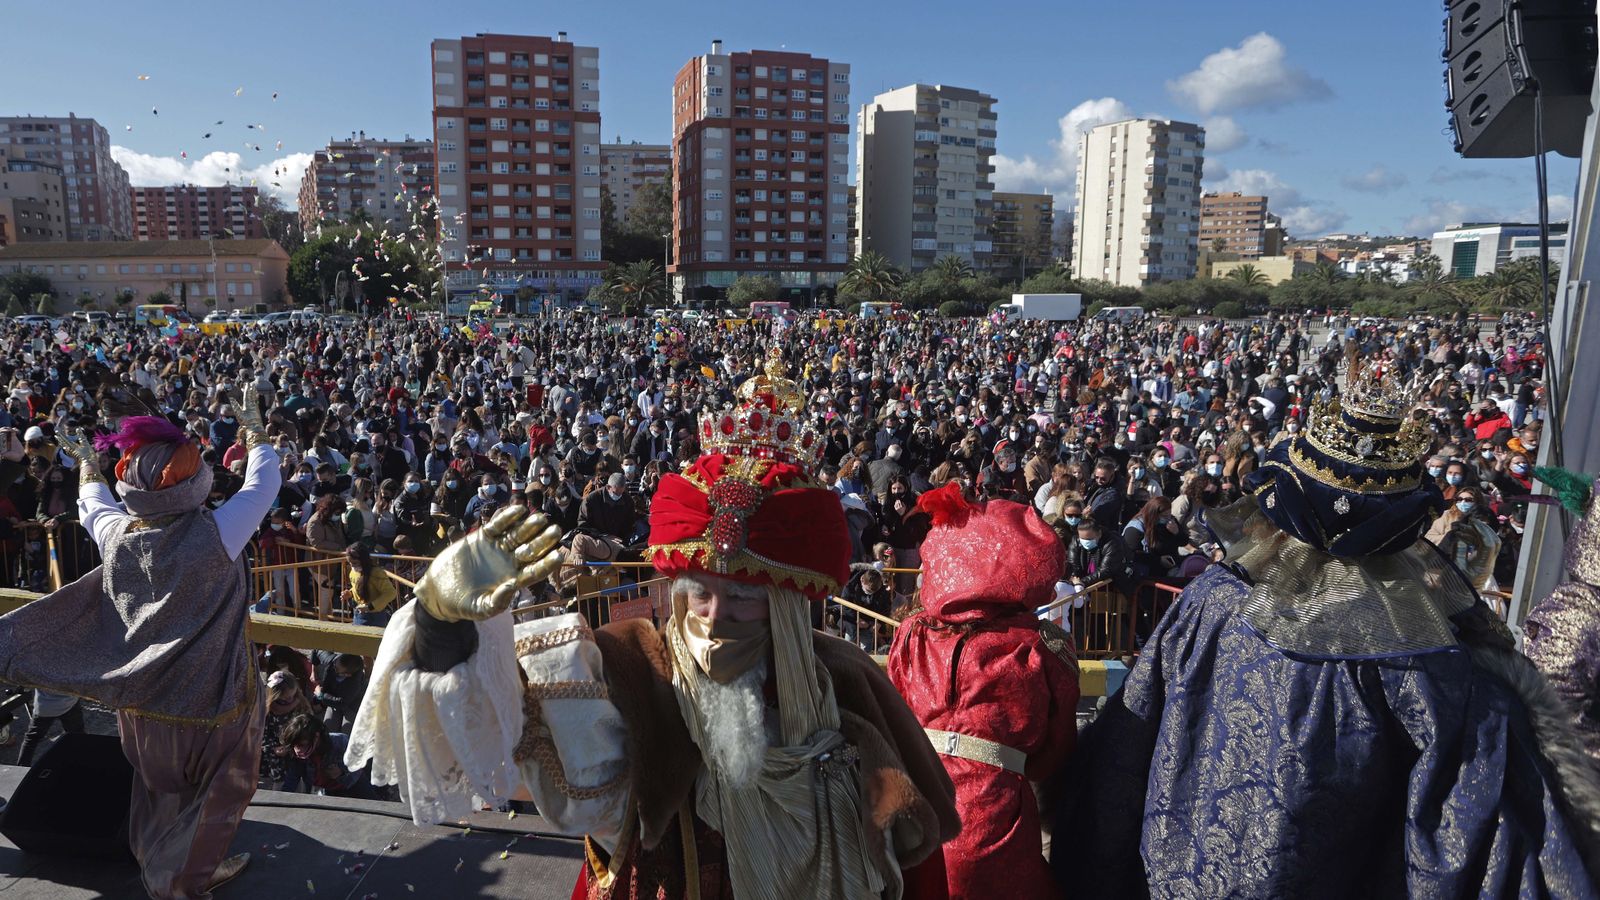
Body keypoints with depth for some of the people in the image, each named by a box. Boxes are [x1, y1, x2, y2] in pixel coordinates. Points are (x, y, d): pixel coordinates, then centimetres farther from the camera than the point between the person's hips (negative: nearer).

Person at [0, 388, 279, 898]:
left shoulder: (119, 534, -11)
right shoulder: (215, 535, -25)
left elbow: (93, 506, 13)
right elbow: (263, 482, -11)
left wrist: (88, 464, 32)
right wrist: (253, 427, 3)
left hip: (142, 702, 5)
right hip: (209, 702, -5)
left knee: (160, 789, 27)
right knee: (215, 791, 18)